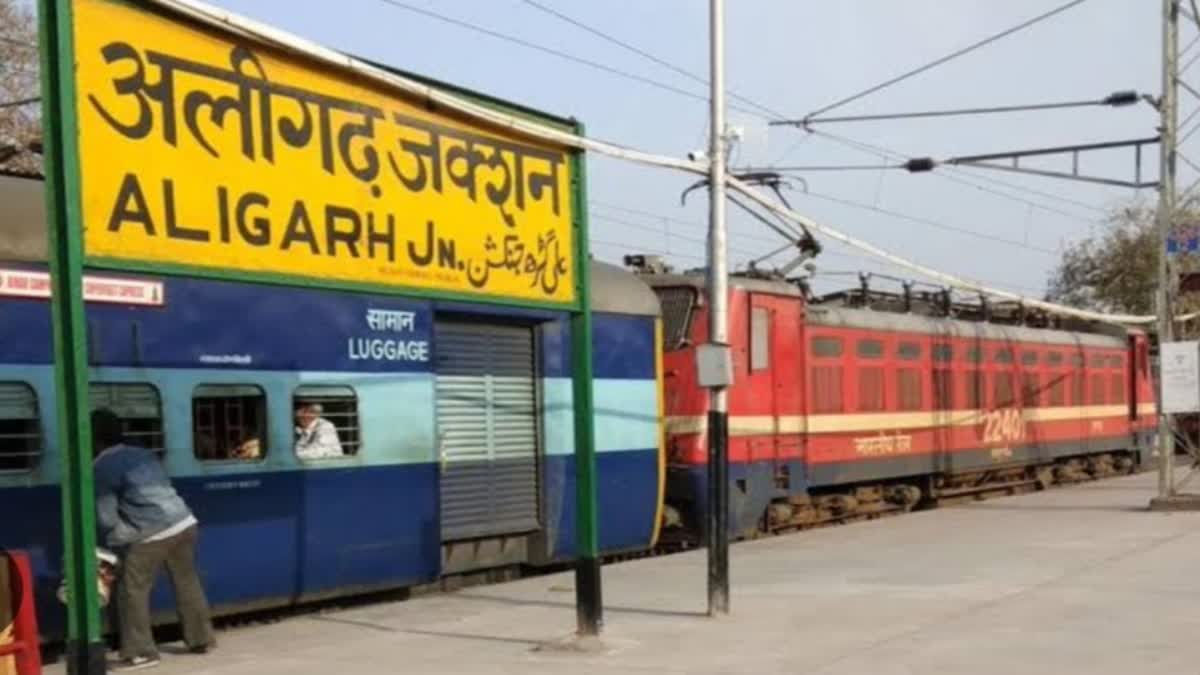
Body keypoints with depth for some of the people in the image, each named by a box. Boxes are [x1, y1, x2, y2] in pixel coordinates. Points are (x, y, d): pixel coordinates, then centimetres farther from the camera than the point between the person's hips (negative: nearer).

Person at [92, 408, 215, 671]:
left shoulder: (102, 467, -2)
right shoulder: (144, 454, 20)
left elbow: (107, 518, -2)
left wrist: (118, 545, 15)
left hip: (152, 534, -8)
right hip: (184, 523, 8)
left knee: (132, 591, 2)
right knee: (187, 583, 20)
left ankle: (140, 652, 2)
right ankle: (202, 639, 29)